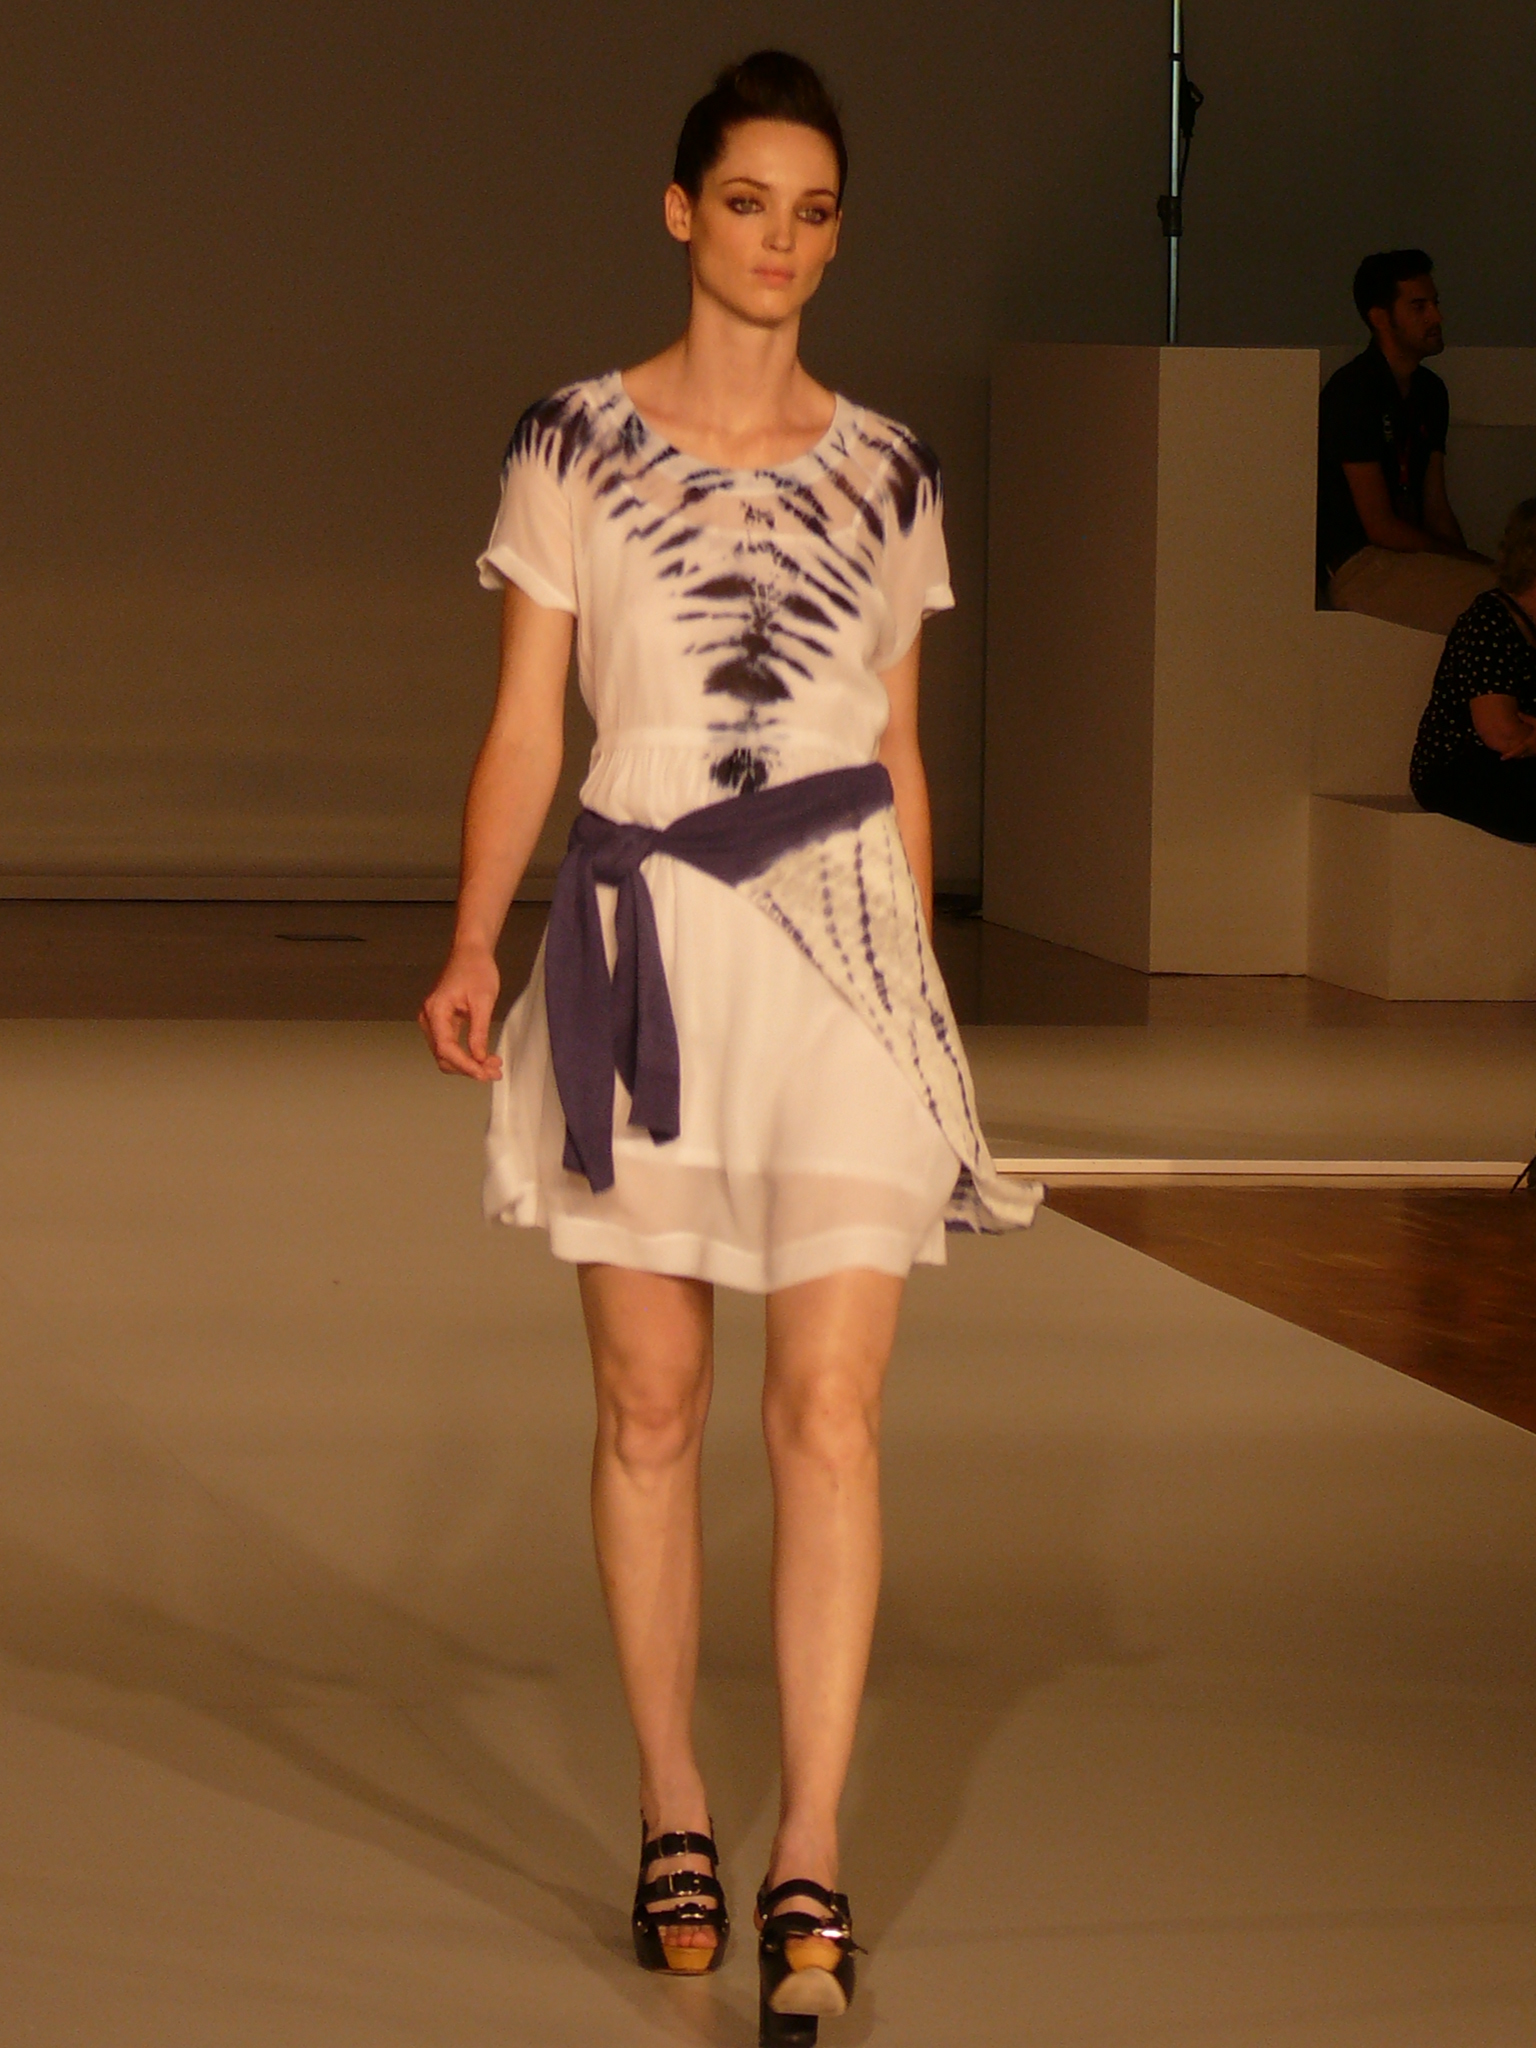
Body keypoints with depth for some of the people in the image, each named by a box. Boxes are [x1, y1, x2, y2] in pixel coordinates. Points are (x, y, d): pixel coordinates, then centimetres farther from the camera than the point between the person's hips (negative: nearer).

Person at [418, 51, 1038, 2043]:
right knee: (649, 1401, 6)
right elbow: (524, 728, 3)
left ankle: (808, 1867, -9)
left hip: (840, 945, 0)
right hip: (639, 944, 0)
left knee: (829, 1411, -8)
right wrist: (472, 947, -8)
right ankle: (672, 1813, 19)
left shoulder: (886, 473, 8)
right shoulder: (573, 445, 3)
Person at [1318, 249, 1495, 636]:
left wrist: (1468, 560, -3)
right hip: (1355, 566, -8)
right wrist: (1471, 560, -12)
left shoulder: (1429, 392, 16)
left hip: (1407, 556, 8)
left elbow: (1436, 509, 16)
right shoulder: (1353, 390, -11)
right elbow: (1379, 526, -15)